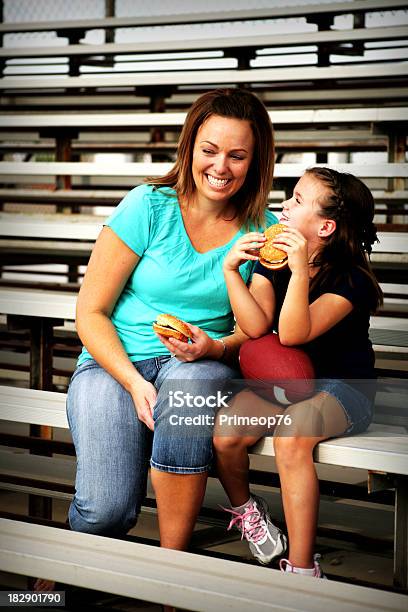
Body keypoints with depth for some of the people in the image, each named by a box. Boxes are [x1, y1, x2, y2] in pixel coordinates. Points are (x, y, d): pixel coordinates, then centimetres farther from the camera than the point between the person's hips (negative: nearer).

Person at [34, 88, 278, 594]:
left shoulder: (263, 230, 0)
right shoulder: (148, 207, -7)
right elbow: (90, 311, -4)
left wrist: (217, 348, -19)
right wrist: (134, 382, -18)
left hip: (201, 365, 2)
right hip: (115, 361, -2)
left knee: (188, 385, -39)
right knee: (106, 510, -26)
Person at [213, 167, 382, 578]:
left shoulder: (350, 280, -14)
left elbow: (292, 333, -27)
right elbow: (256, 327, -12)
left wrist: (300, 270, -38)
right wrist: (230, 270, -22)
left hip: (341, 386, -5)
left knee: (291, 434, -36)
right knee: (225, 434, -24)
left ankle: (301, 570, -28)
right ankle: (243, 507, 13)